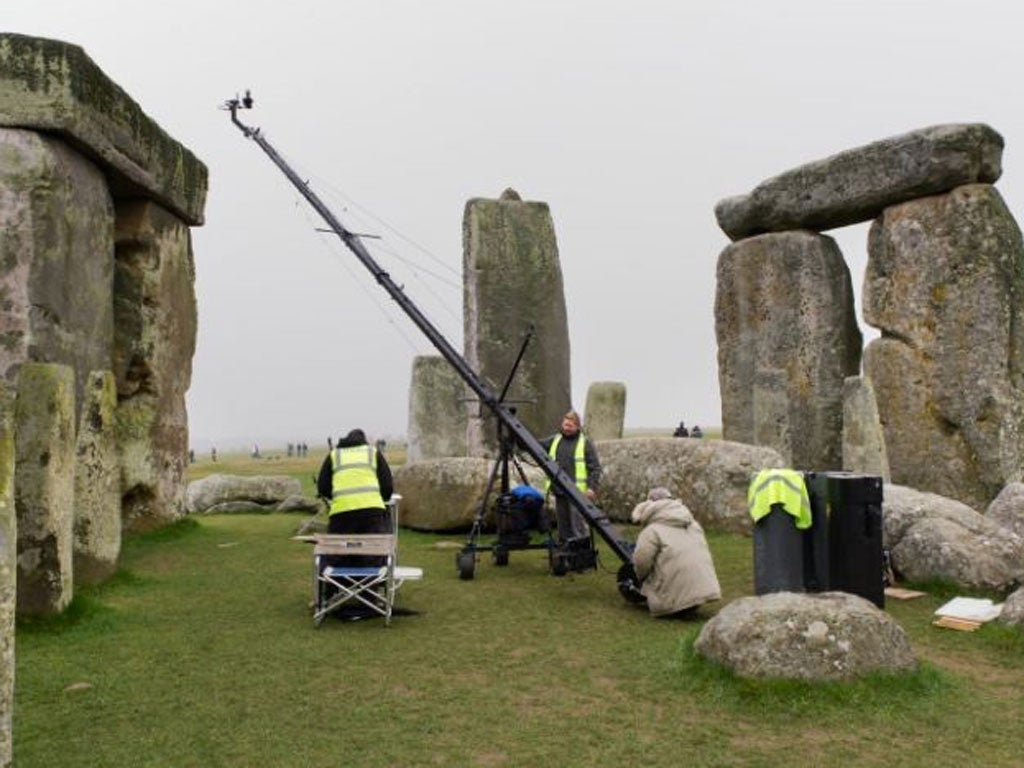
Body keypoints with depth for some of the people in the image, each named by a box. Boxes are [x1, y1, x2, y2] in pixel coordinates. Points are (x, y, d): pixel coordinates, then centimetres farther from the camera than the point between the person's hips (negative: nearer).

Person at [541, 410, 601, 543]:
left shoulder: (585, 443, -2)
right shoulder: (554, 440, 13)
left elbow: (595, 468, -5)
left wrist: (592, 487, -15)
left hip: (578, 492, -6)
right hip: (559, 492, 6)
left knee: (579, 525, -8)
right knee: (563, 524, 14)